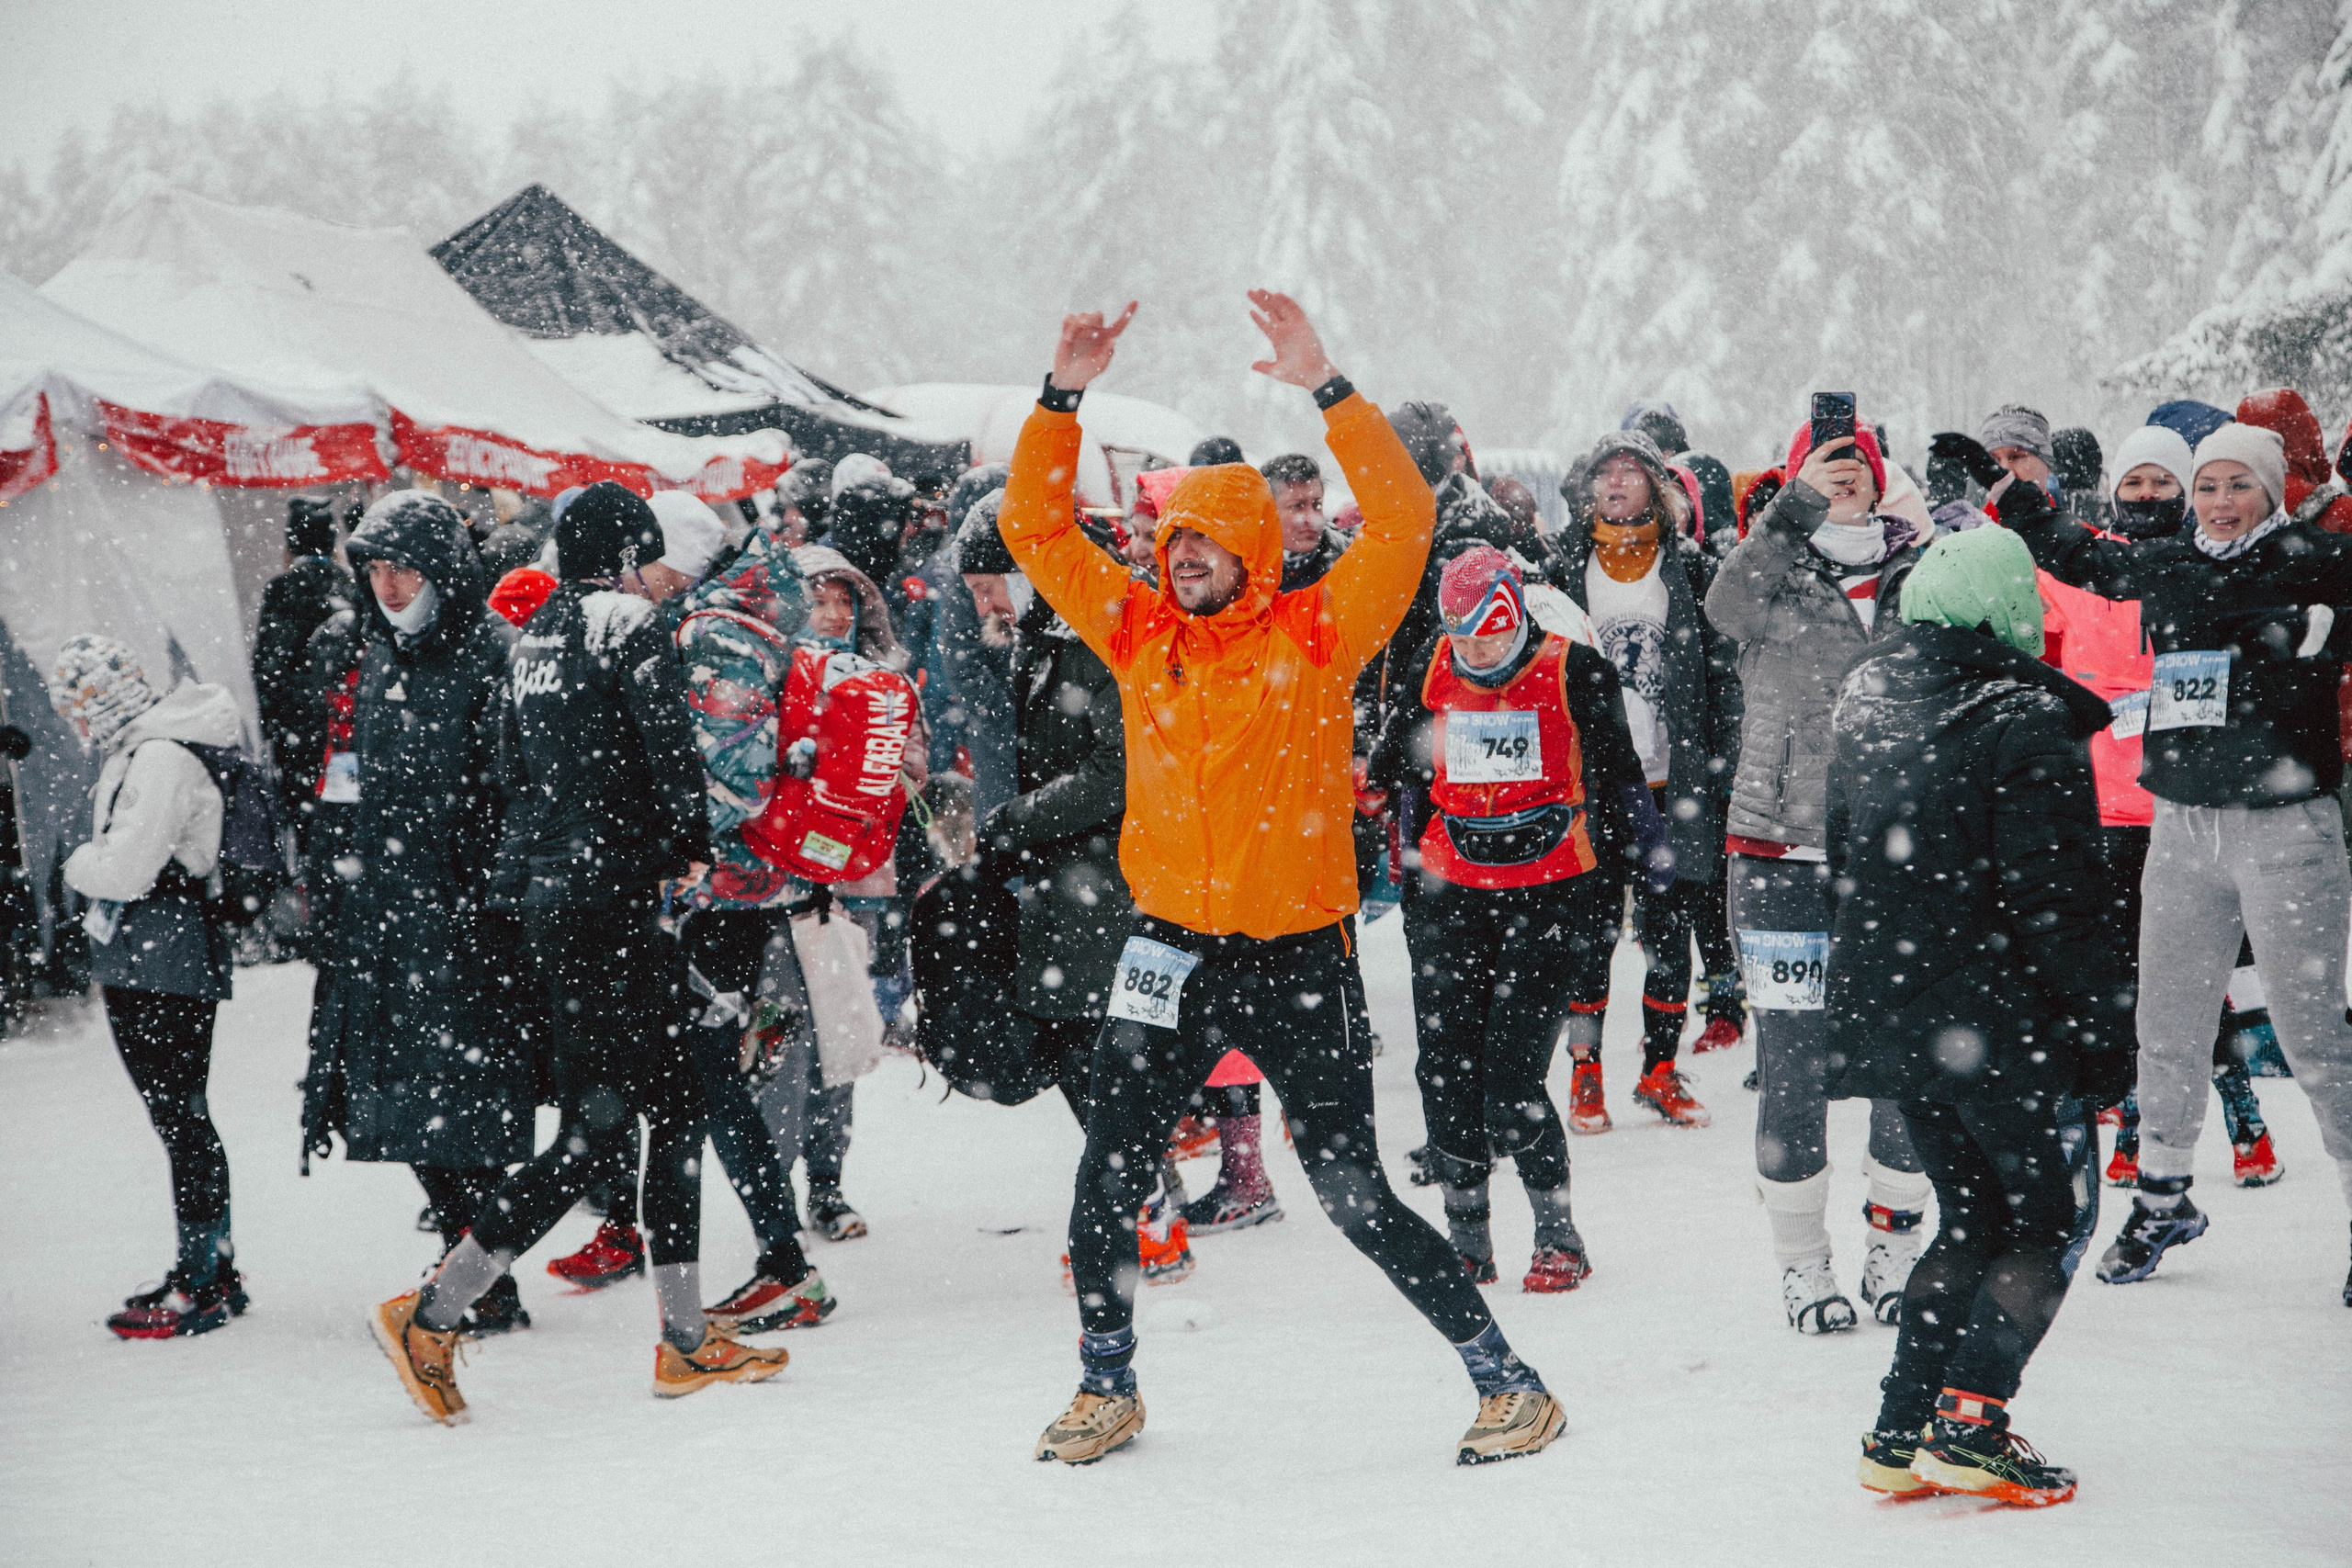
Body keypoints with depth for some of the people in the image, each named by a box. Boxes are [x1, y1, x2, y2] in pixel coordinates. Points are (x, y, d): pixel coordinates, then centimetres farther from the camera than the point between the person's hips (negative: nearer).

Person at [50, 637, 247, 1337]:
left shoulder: (163, 759, -17)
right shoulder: (133, 753, 14)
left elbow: (125, 870, -22)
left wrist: (80, 863, -4)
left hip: (170, 969, -10)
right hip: (137, 967, 10)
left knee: (181, 1120, -6)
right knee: (176, 1118, 13)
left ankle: (205, 1281, -1)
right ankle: (208, 1272, 20)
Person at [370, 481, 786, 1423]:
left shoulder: (533, 637, 15)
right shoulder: (623, 621, -9)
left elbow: (513, 766, 17)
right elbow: (668, 744, -14)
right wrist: (694, 844, 2)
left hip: (547, 889, 9)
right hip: (608, 895, -9)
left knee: (674, 1100, 13)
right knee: (598, 1126, -7)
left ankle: (686, 1339, 16)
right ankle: (432, 1316, -10)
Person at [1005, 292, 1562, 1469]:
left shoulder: (1313, 636, -6)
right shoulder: (1139, 634, 4)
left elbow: (1401, 521, -17)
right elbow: (1037, 529, 7)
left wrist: (1325, 389, -22)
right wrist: (1061, 400, -4)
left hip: (1291, 955, -4)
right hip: (1170, 950, 4)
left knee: (1356, 1199, -3)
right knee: (1107, 1182, 6)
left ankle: (1506, 1381, 10)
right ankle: (1106, 1385, 28)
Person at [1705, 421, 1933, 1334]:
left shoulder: (1919, 572, 8)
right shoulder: (1775, 575, 2)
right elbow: (1728, 602, -21)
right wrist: (1798, 506, -31)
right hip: (1788, 856, -2)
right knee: (1794, 1068, 0)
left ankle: (1895, 1246, 20)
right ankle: (1802, 1261, 13)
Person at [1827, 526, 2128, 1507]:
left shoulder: (1863, 707, 7)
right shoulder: (2024, 722, -15)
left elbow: (1844, 868, 15)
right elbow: (2054, 901, -18)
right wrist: (2107, 1030, -12)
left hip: (1887, 1013, 7)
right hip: (1998, 1019, -7)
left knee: (1973, 1220, 18)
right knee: (2052, 1218, 8)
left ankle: (1902, 1435, 13)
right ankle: (1969, 1425, -3)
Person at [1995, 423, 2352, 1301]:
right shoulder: (2165, 568, 11)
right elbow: (2074, 553, 27)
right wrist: (1999, 494, 31)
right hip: (2182, 825, 5)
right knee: (2167, 1025, 12)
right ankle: (2163, 1200, 28)